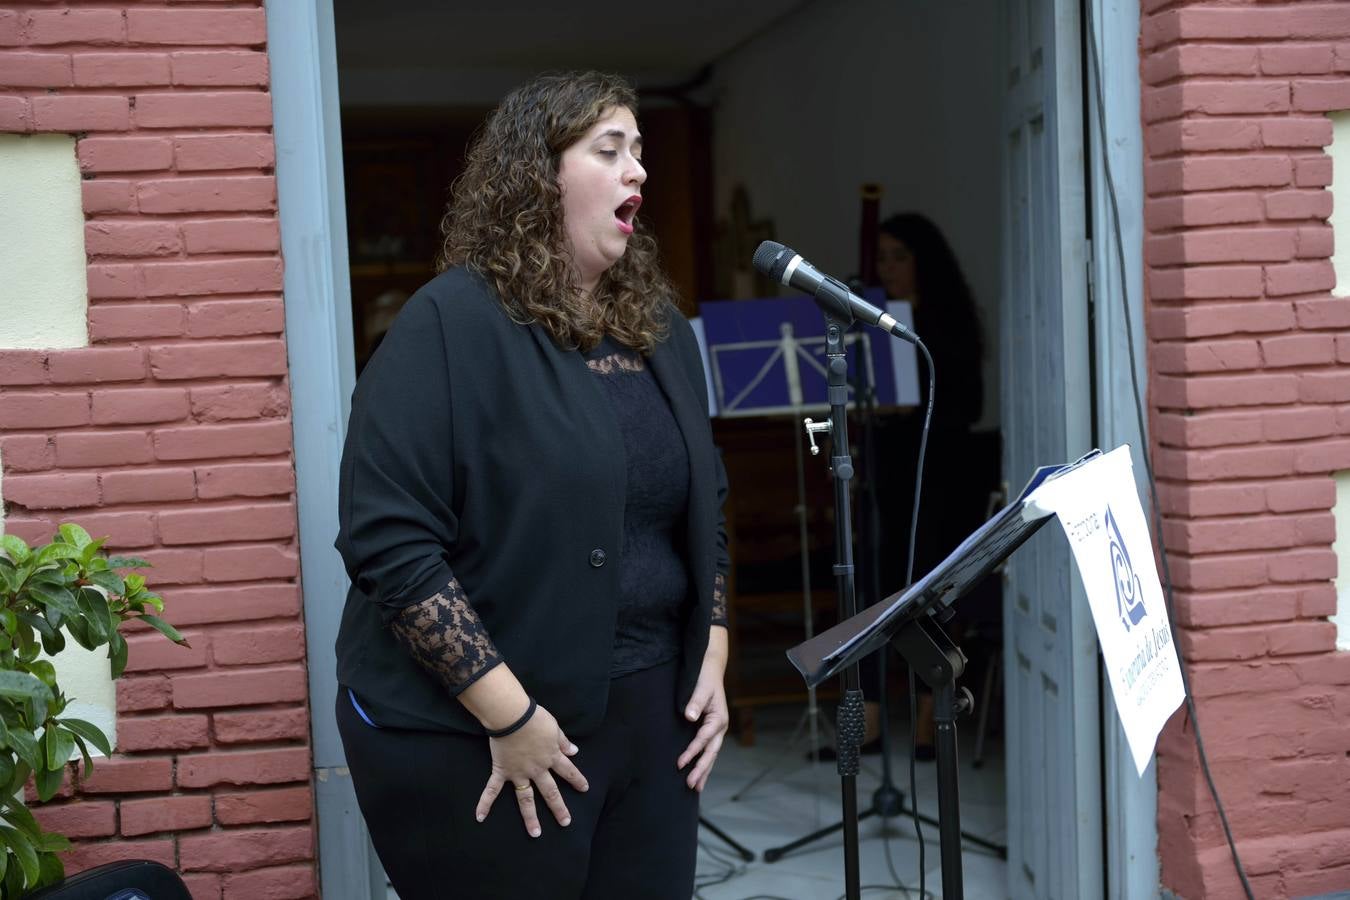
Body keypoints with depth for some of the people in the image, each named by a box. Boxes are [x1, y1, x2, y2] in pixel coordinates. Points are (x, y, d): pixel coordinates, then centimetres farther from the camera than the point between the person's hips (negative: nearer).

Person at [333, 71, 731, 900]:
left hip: (648, 714, 7)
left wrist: (713, 661, 7)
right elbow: (388, 539, -19)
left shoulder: (659, 327, 9)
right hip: (472, 737, -6)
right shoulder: (452, 324, -13)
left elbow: (706, 510, 17)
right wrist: (507, 714, -20)